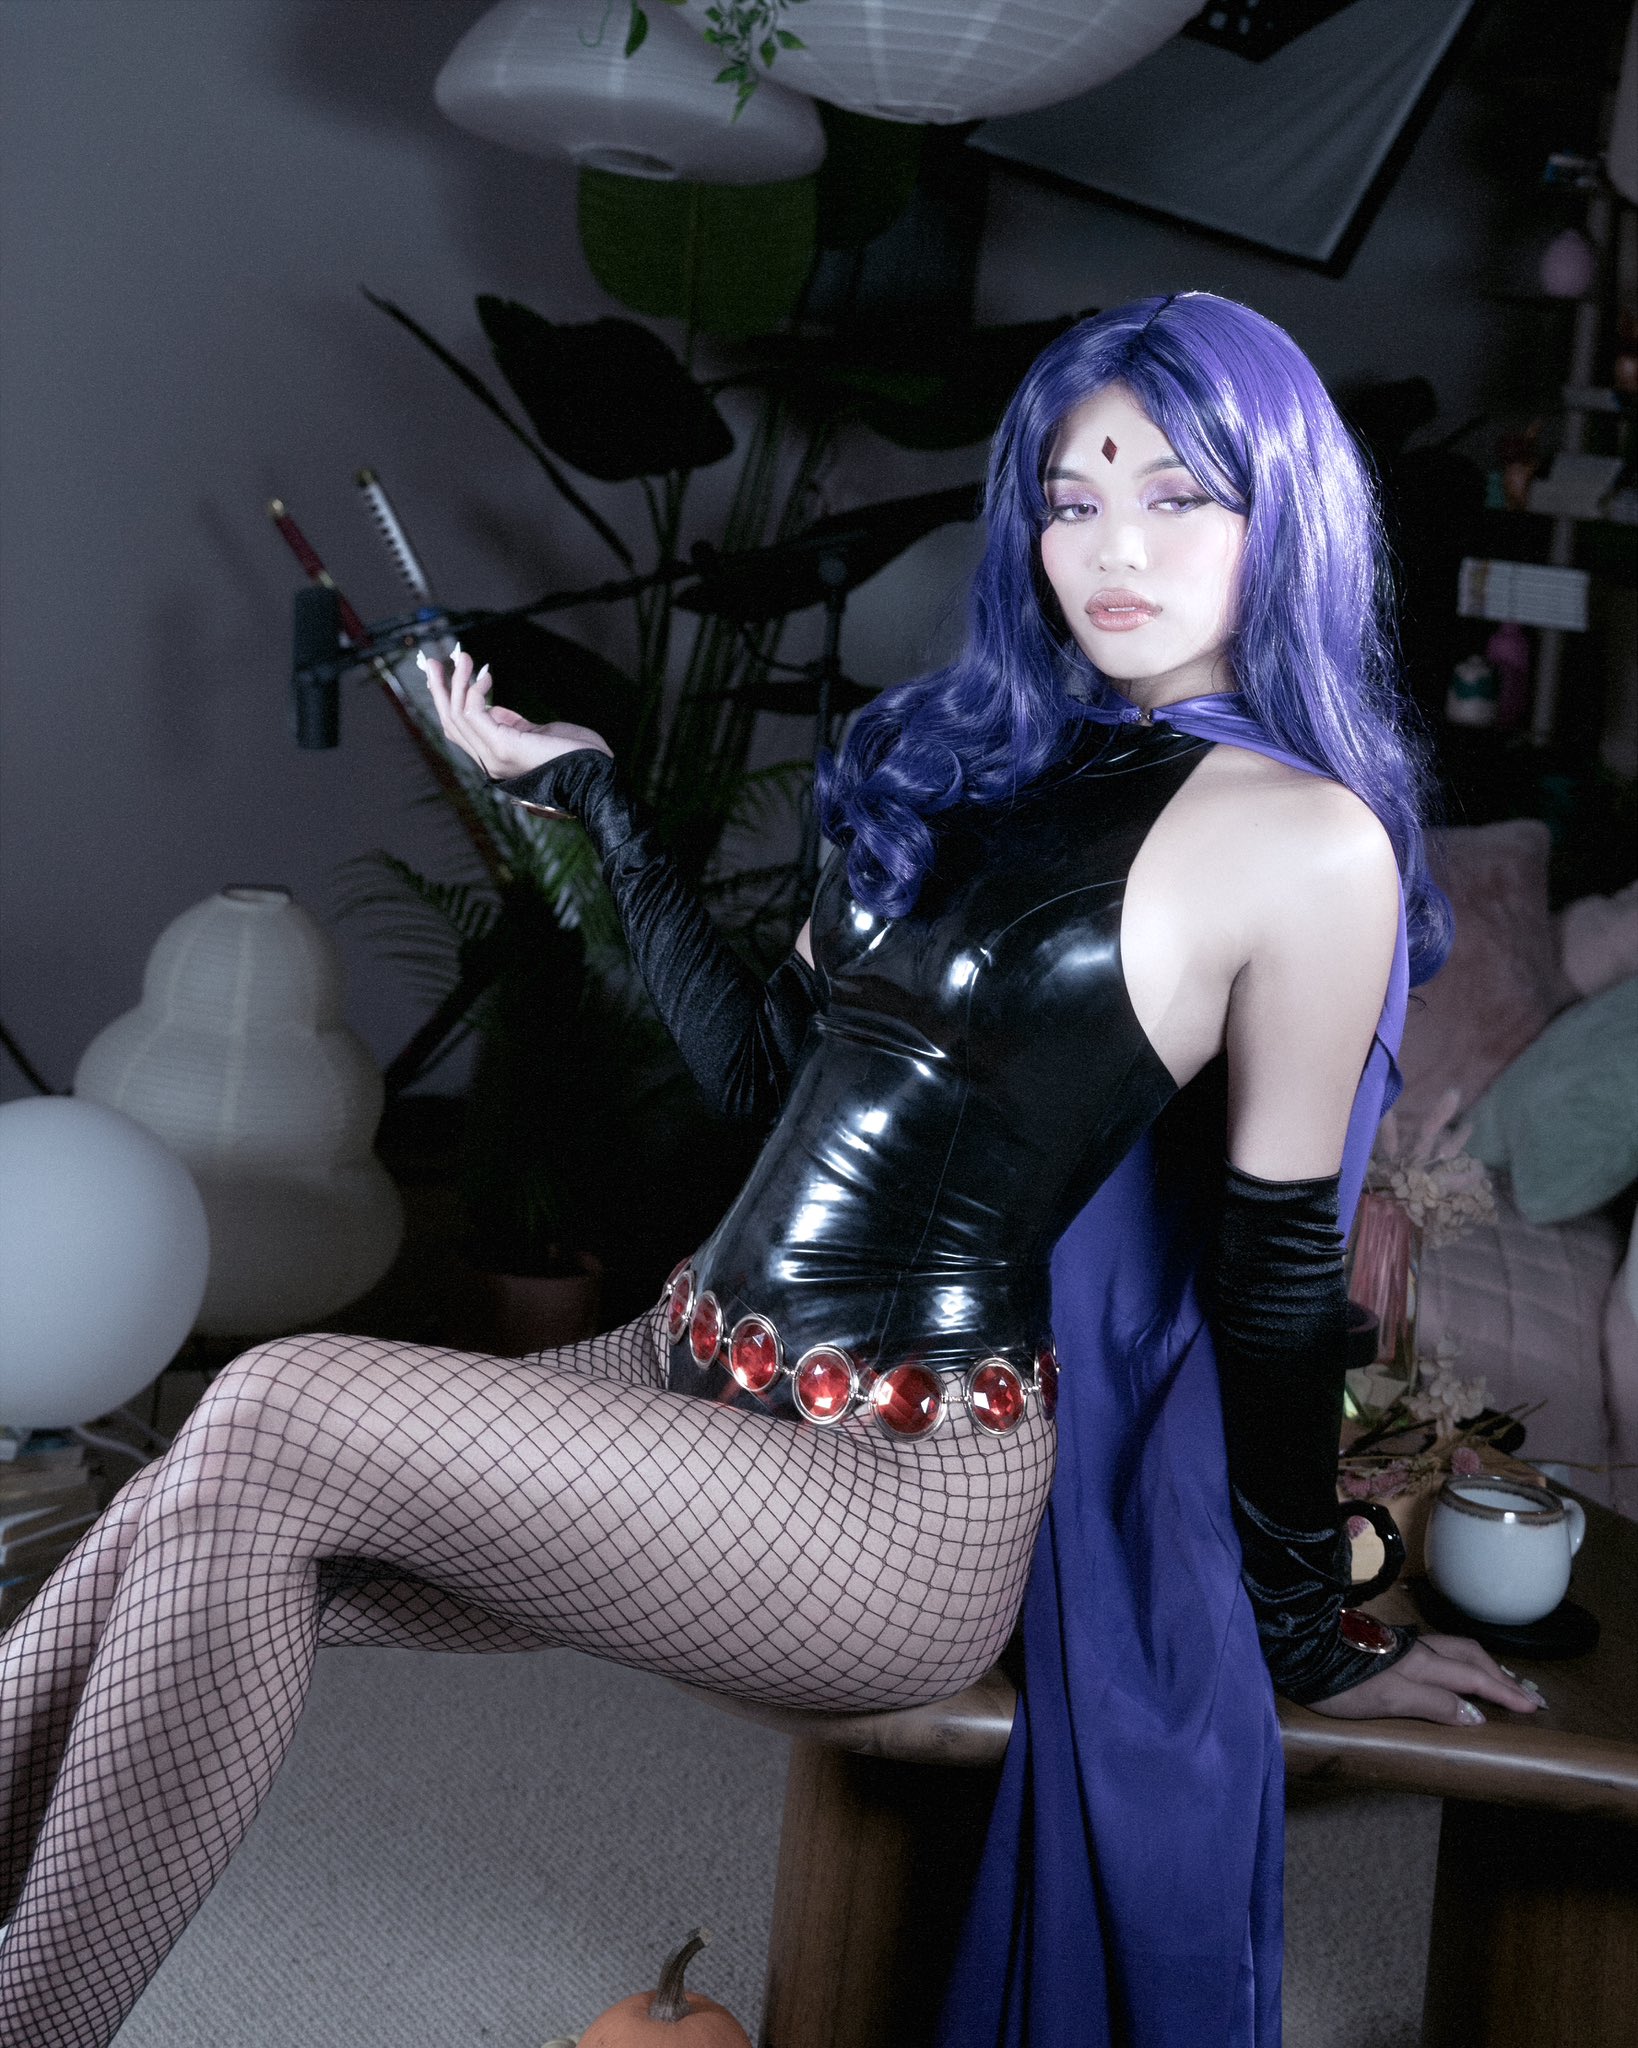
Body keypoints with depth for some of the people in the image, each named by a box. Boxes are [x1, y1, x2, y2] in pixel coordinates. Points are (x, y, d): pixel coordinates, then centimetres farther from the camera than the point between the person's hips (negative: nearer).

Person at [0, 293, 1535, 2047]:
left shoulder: (1306, 842, -10)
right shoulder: (979, 754, 12)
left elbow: (1276, 1273, -5)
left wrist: (1305, 1638, 4)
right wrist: (583, 788, 20)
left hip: (902, 1500, -7)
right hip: (708, 1365, 7)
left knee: (277, 1417, -21)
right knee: (198, 1543, -13)